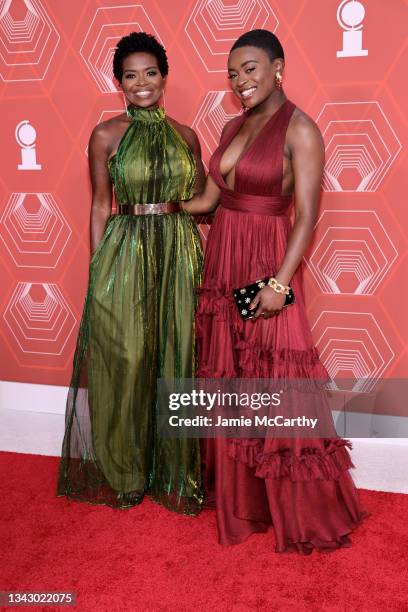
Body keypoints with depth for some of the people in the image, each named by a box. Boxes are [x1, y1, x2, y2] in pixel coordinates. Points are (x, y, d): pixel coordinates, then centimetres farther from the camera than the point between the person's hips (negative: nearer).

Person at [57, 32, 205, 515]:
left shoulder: (185, 135, 10)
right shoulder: (106, 135, 2)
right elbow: (100, 206, 3)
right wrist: (98, 269, -2)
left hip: (179, 255, 3)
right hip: (124, 253, -2)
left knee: (176, 358, 6)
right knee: (124, 361, 3)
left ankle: (175, 471, 23)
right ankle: (123, 473, 24)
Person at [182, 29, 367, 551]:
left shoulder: (299, 129, -8)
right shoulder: (233, 127, 13)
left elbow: (307, 216, -14)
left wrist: (280, 282, -21)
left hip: (266, 263, -7)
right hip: (221, 262, 7)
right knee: (226, 381, 13)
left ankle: (304, 514, 19)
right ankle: (237, 497, 32)